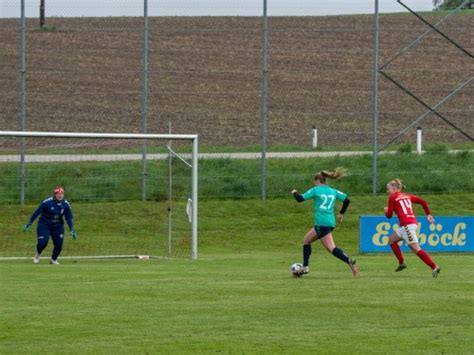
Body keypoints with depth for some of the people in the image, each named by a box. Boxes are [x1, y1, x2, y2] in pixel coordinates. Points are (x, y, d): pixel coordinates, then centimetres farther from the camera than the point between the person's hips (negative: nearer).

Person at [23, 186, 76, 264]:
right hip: (44, 225, -4)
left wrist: (72, 230, -8)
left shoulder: (66, 204, -7)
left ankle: (53, 259, 24)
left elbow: (69, 218, 1)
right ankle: (37, 255, 21)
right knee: (42, 243, -14)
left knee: (59, 244, -3)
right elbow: (37, 212, -12)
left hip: (58, 226, 4)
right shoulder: (47, 202, -19)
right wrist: (29, 224, -11)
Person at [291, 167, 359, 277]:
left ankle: (350, 261, -25)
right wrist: (341, 214, 23)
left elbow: (300, 198, -1)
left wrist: (295, 193, 21)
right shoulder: (333, 191, 14)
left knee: (331, 248, -10)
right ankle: (305, 267, 15)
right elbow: (346, 200, 9)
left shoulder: (316, 190, -1)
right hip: (331, 222, 8)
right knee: (306, 240, 18)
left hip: (321, 223, -8)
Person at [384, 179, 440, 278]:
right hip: (413, 223, 9)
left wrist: (386, 210, 23)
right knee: (391, 240, 23)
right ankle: (402, 263, 22)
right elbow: (423, 202, 15)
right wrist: (428, 214, 18)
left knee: (416, 249, -13)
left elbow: (389, 215, 1)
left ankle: (434, 267, -23)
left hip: (407, 225, -9)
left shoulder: (392, 198, 1)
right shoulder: (407, 196, 20)